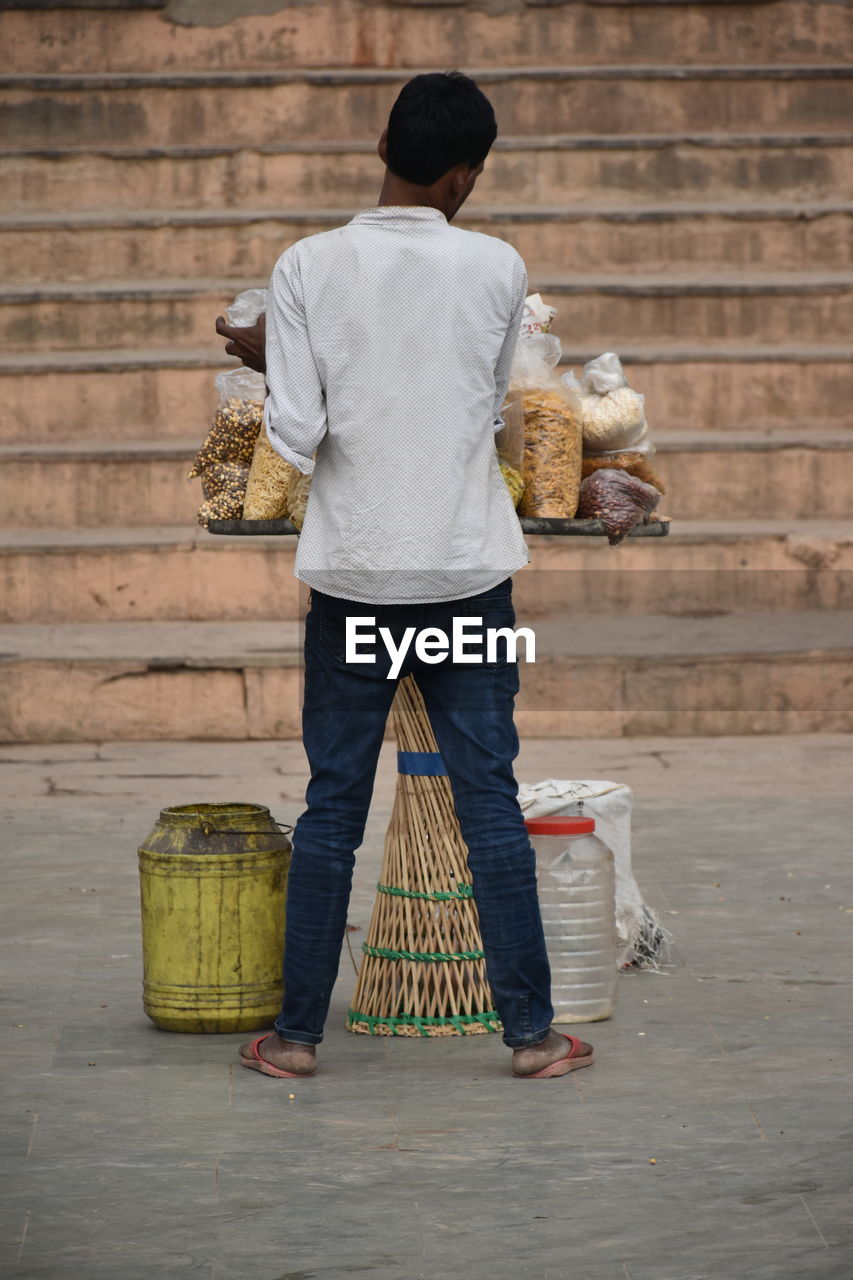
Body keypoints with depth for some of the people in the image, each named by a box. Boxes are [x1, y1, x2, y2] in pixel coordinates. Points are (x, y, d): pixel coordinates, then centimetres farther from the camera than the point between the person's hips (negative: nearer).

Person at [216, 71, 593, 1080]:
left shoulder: (308, 268, -6)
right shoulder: (496, 269, -4)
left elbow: (295, 435, -10)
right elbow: (491, 407, 9)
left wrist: (272, 359, 9)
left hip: (351, 570, 0)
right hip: (468, 570, 0)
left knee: (333, 801, 7)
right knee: (489, 799, 5)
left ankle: (296, 1033, 12)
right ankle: (531, 1031, 8)